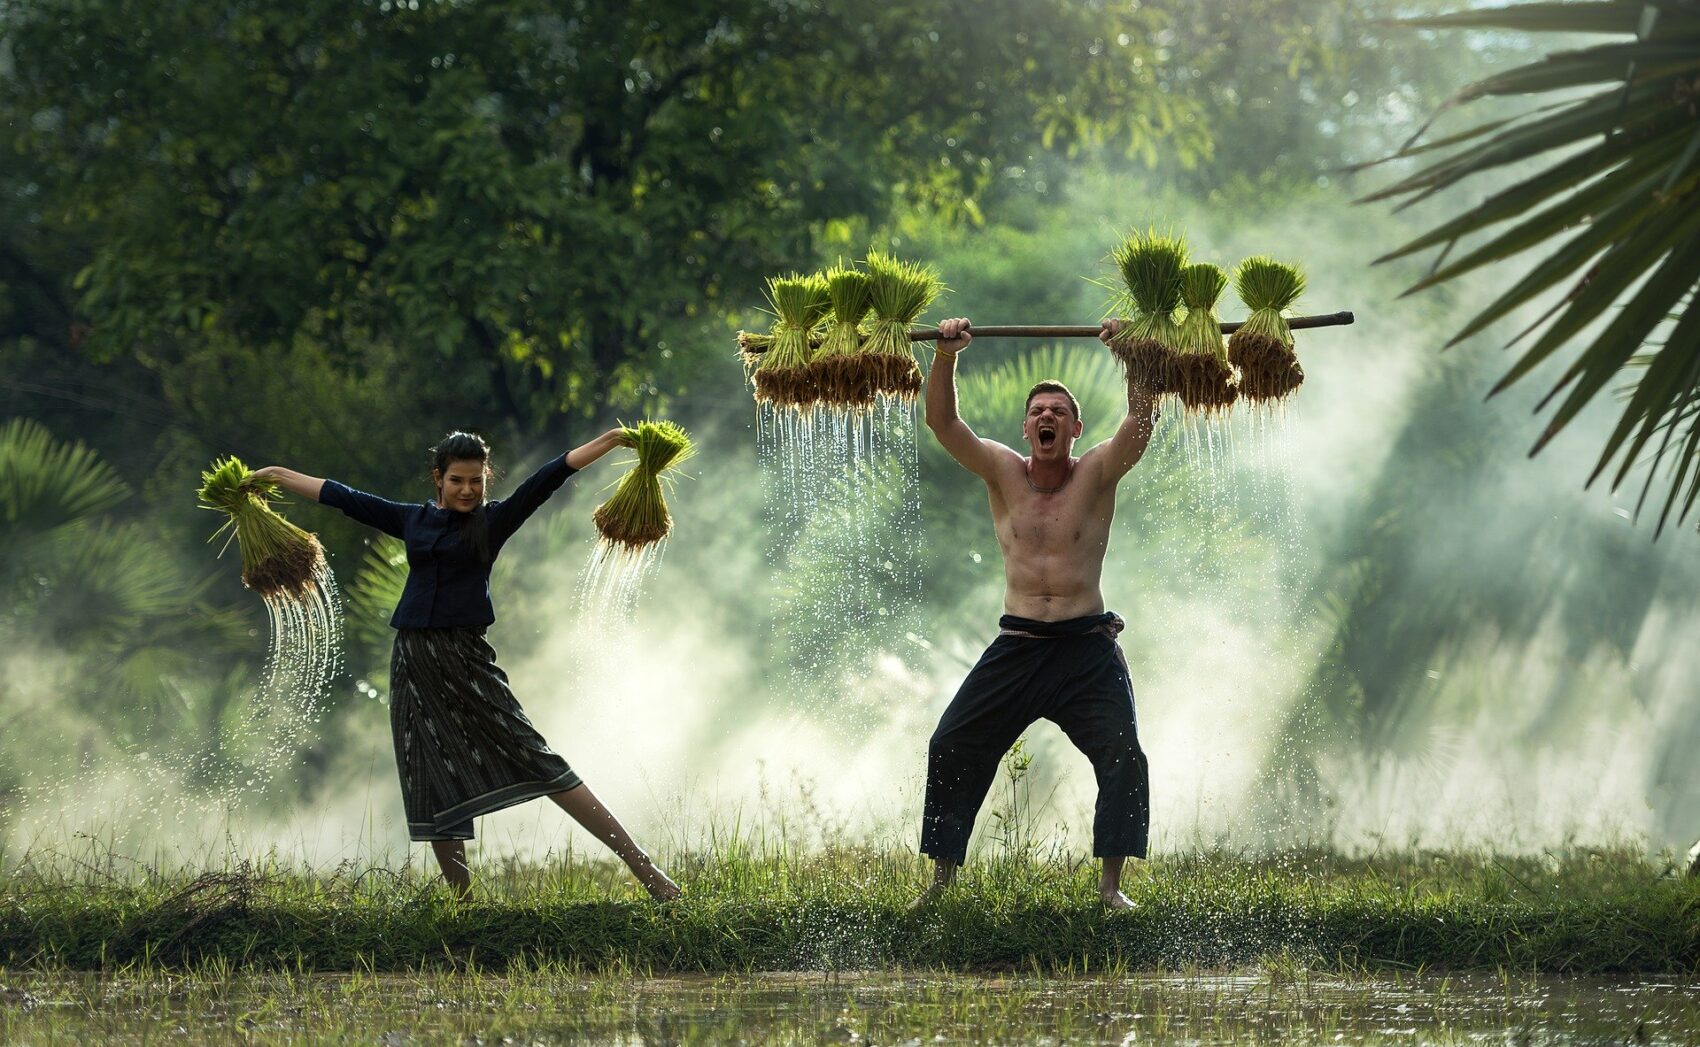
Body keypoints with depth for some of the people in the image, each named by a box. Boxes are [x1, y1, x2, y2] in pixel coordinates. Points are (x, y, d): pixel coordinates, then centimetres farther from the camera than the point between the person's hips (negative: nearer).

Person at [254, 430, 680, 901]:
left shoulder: (494, 521, 3)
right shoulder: (412, 519, 12)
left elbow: (551, 476, -6)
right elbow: (341, 497, 20)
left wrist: (612, 440, -14)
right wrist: (277, 475, 24)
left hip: (466, 659, -4)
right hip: (413, 664, 4)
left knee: (539, 764, -11)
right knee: (434, 790, 3)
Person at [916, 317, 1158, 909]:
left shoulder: (1097, 475, 0)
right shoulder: (1002, 473, 5)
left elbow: (1142, 421, -15)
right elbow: (942, 422, -4)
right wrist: (945, 357, -18)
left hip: (1086, 646, -2)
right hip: (1016, 645, 2)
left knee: (1123, 757, -13)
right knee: (951, 749, -2)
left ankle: (1111, 883, -5)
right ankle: (942, 877, 8)